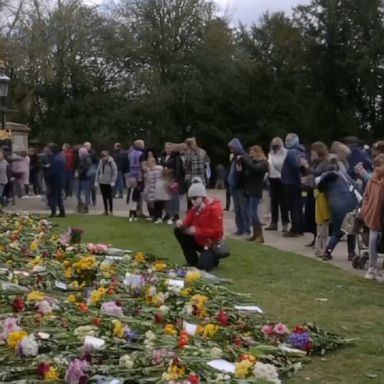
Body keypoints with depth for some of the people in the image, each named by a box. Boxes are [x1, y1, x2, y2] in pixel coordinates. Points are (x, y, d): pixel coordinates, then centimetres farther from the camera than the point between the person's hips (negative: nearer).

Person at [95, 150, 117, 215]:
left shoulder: (111, 162, -11)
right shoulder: (101, 162, 2)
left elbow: (115, 172, -9)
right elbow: (98, 171, 10)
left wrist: (113, 181, -13)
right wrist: (96, 181, 7)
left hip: (109, 183, -4)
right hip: (102, 182, 4)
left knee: (109, 197, 3)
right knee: (104, 197, 8)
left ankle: (111, 210, 14)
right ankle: (106, 210, 18)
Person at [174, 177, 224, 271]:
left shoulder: (214, 208, -20)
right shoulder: (194, 208, 2)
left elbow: (217, 232, -24)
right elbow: (187, 223, 2)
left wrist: (197, 231, -30)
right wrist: (181, 224, -23)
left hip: (211, 244, -7)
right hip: (198, 241, 7)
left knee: (201, 267, -27)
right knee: (179, 231, -7)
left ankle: (213, 258, 12)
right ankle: (193, 261, 2)